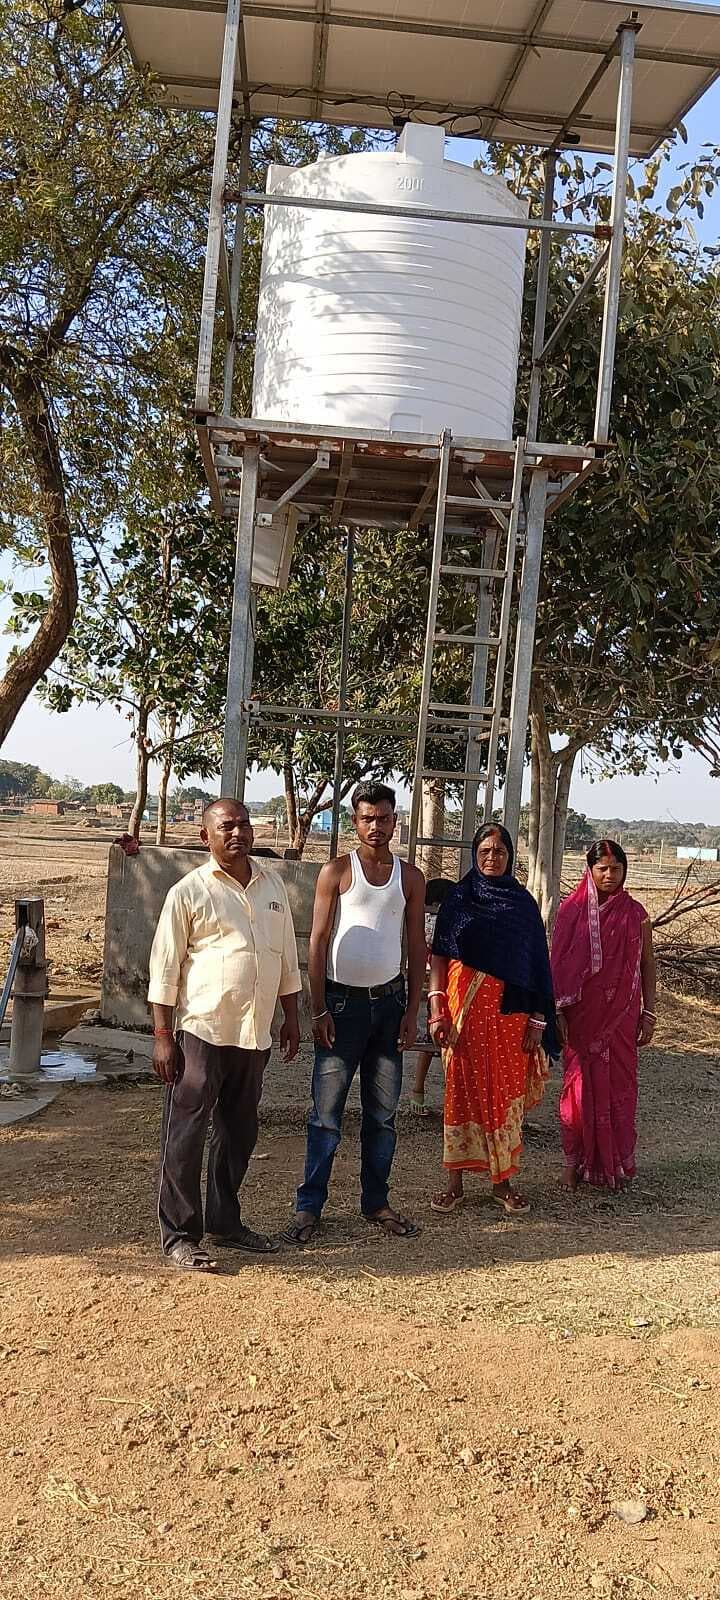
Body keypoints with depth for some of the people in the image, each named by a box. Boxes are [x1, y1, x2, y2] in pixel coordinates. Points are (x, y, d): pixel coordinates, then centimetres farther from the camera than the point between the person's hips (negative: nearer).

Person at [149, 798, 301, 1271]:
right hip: (201, 1032, -5)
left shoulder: (273, 884, 9)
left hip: (255, 1035, 6)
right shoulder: (189, 892, -7)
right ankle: (179, 1236, 11)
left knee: (239, 1132, 15)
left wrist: (292, 1018, 14)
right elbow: (165, 969, -6)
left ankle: (225, 1221, 30)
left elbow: (287, 956, 15)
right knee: (186, 1135, 0)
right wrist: (163, 1036, -10)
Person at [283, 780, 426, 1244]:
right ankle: (310, 1206, 7)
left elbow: (417, 948, 8)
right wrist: (319, 1010, -9)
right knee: (327, 1112, -1)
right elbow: (318, 943, -4)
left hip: (390, 1001, 3)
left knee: (383, 1112, 10)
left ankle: (376, 1201, 22)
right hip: (343, 1001, -3)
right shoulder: (336, 872, -3)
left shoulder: (410, 878, 6)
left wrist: (412, 1012, 3)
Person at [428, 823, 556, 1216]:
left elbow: (537, 964, 5)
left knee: (506, 1094, 4)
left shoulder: (524, 904, 6)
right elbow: (439, 956, 2)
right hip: (465, 1008, -1)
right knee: (462, 1089, 2)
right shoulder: (457, 899, 4)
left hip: (510, 1012, 1)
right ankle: (455, 1181, 10)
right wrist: (437, 1010, -7)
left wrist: (538, 1019, 0)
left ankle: (502, 1180, 16)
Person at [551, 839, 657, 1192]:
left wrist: (648, 1013, 3)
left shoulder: (635, 913, 2)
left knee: (619, 1083, 5)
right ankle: (576, 1159, 15)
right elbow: (558, 964, 0)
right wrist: (558, 1011, -5)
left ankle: (617, 1162, 18)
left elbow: (647, 963, 6)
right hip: (582, 1013, -1)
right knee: (580, 1083, 4)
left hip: (621, 1014, 1)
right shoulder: (572, 910, -2)